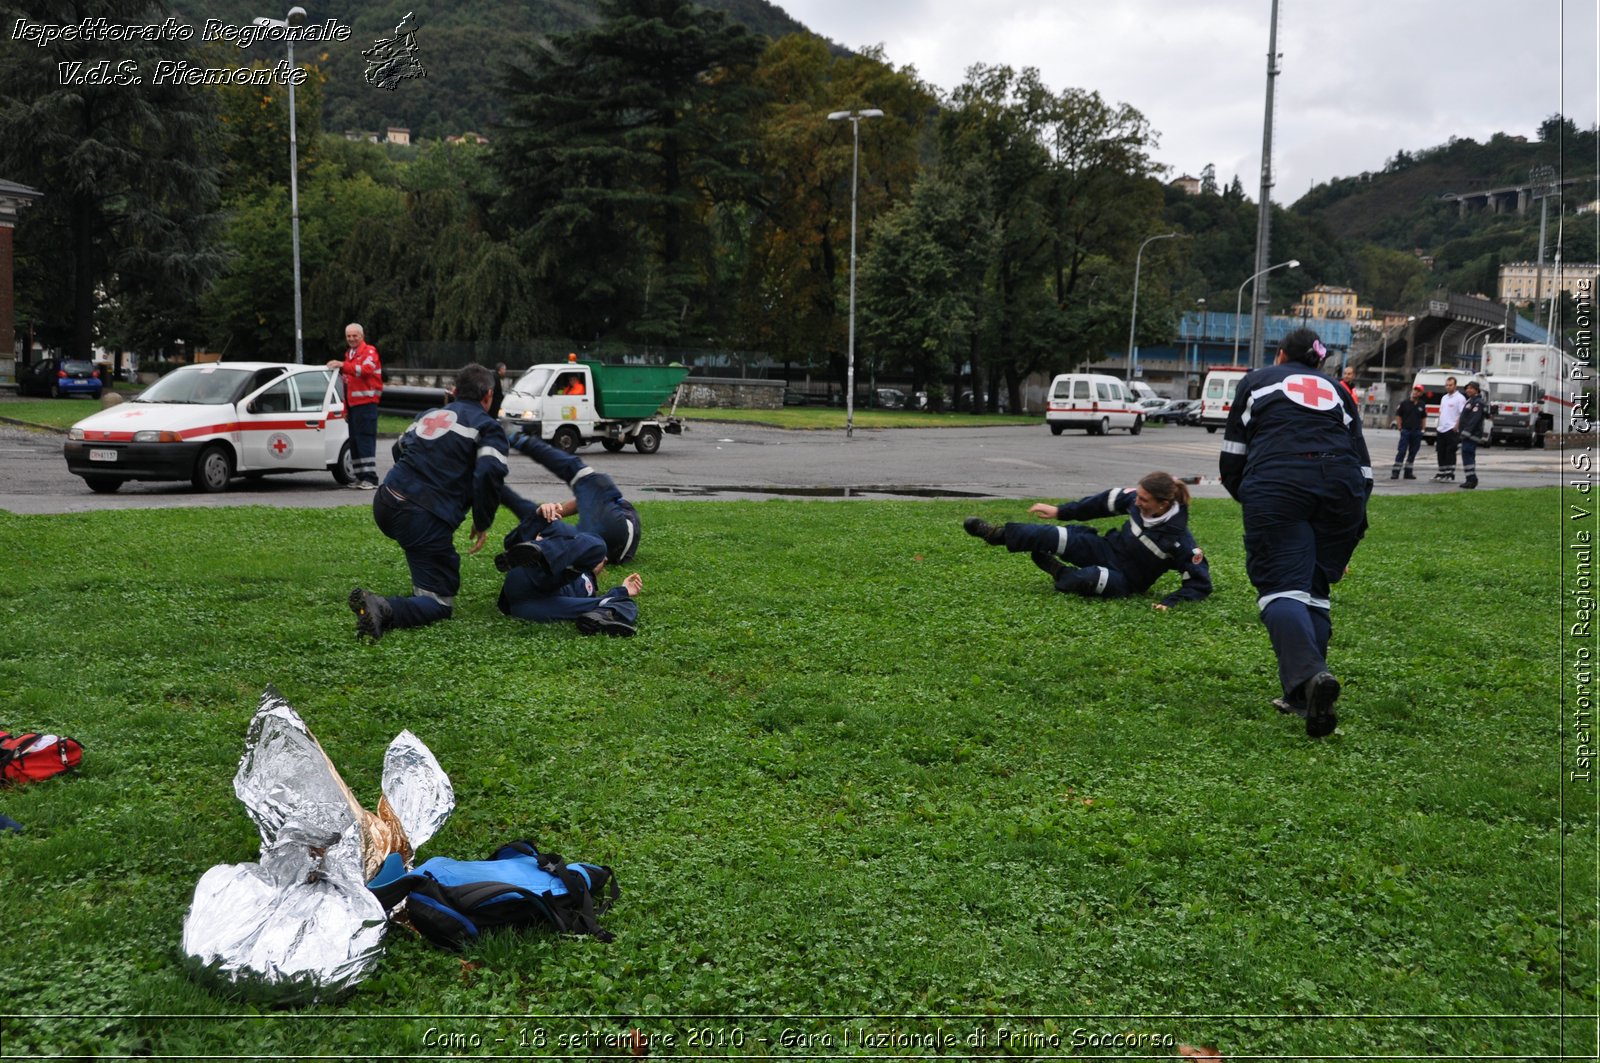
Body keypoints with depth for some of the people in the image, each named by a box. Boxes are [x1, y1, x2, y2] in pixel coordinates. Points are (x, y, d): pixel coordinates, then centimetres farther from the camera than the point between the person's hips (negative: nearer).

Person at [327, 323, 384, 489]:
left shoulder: (369, 351, -3)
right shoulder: (349, 354, 23)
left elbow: (366, 369, -25)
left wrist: (343, 365, -35)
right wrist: (345, 407, 24)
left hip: (366, 403, -8)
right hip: (353, 404, 8)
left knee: (365, 440, -13)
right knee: (354, 441, 8)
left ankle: (371, 478, -14)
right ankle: (360, 477, 14)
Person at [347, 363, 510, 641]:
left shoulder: (429, 415, 21)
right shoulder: (489, 427, 2)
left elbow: (399, 450, 34)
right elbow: (490, 473, -14)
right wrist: (482, 524, -3)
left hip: (385, 503, 7)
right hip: (425, 518, -7)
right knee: (440, 603, -3)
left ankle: (422, 590, 37)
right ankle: (385, 610, -31)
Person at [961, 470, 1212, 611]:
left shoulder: (1179, 539, -28)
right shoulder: (1135, 498, -15)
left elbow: (1200, 582, -20)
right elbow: (1106, 502, 3)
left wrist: (1172, 601, -31)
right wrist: (1060, 511, 3)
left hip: (1125, 581, -5)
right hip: (1108, 549, 5)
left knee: (1090, 578, -37)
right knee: (1053, 536, -16)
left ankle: (1057, 572, -4)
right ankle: (998, 534, 0)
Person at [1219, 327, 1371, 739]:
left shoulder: (1257, 381, 23)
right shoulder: (1337, 392, 30)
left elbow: (1232, 456, 16)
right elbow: (1363, 466, 24)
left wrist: (1247, 498, 33)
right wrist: (1348, 532, 28)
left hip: (1276, 485, -3)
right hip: (1341, 488, 4)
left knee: (1281, 586, -10)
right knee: (1315, 589, 12)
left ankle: (1309, 676, -34)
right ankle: (1302, 696, 7)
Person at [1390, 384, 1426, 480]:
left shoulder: (1421, 405, 9)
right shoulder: (1404, 403, 0)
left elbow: (1423, 417, 18)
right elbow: (1398, 415, 2)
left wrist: (1421, 429, 8)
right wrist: (1400, 428, -5)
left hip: (1417, 432, 4)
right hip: (1406, 431, -4)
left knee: (1413, 453, 7)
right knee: (1401, 452, -9)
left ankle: (1408, 472, 15)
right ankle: (1395, 472, -9)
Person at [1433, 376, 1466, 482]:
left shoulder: (1460, 398, -6)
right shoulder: (1444, 397, 19)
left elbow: (1462, 414, -13)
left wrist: (1457, 426, -21)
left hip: (1452, 430, -8)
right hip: (1442, 429, 8)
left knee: (1450, 452, -8)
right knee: (1441, 452, 10)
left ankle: (1450, 473, -6)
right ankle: (1442, 472, 18)